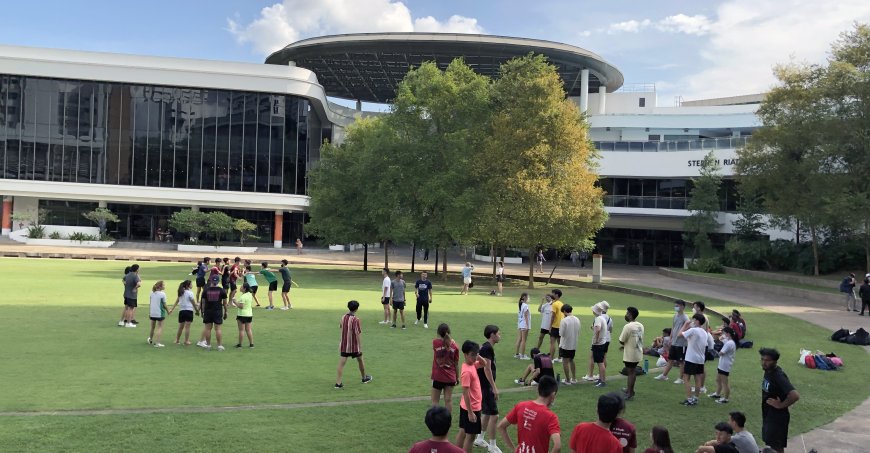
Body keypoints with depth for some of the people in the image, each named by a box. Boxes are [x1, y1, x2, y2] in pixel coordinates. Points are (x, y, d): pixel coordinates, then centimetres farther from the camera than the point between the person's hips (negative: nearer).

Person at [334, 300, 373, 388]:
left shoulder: (343, 317, -1)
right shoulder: (356, 320, -20)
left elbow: (340, 326, 18)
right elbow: (358, 334, -20)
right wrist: (360, 347, -17)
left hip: (344, 345, 4)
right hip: (354, 346, -4)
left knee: (341, 363, 1)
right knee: (360, 360, 18)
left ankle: (338, 383, -6)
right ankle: (364, 378, 36)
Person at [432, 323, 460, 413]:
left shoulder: (435, 343, -14)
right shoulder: (454, 346, -8)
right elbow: (456, 364, 0)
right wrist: (457, 377, 11)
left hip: (438, 377, -2)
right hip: (450, 377, 2)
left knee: (435, 400, 9)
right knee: (448, 400, 10)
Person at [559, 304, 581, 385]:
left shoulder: (564, 320, -18)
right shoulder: (577, 320, 0)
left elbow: (561, 333, -16)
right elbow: (578, 333, 6)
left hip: (565, 345, -6)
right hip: (574, 344, 6)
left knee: (565, 362, 4)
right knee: (571, 360, 21)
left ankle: (567, 380, 9)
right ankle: (574, 378, 24)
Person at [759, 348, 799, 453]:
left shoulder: (779, 376, -26)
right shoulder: (767, 371, 1)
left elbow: (795, 395, -37)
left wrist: (781, 405, -23)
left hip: (778, 416, -9)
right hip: (767, 414, 9)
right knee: (771, 443, 20)